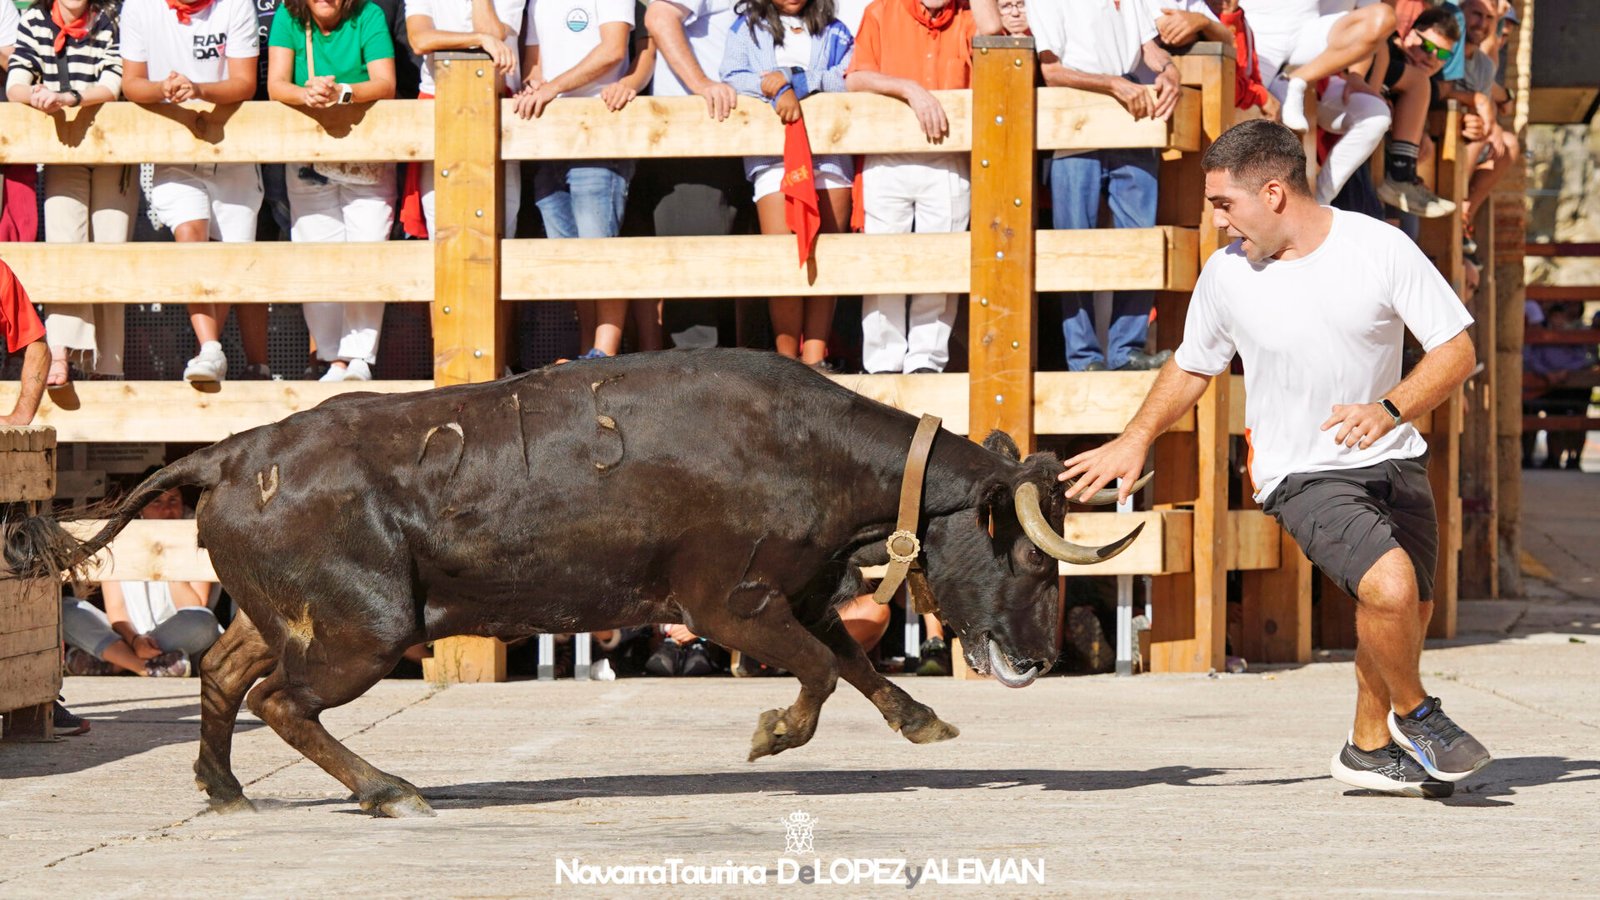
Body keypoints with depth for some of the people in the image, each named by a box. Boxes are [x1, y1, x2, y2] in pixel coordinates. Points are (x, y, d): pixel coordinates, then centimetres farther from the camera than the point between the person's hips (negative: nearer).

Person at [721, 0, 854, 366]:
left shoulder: (833, 32, 19)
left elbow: (848, 78, 2)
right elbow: (731, 77, 2)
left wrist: (792, 82, -8)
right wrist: (776, 87, -13)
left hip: (830, 151, 2)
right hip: (772, 153, -2)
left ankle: (814, 356, -5)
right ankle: (786, 358, -10)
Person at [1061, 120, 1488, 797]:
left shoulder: (1379, 246, -12)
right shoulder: (1227, 274, -7)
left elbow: (1456, 349, -10)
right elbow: (1191, 367, 13)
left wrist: (1389, 411, -25)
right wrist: (1137, 438, 4)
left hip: (1392, 459, 3)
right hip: (1301, 473, -2)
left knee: (1410, 613, 9)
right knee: (1389, 588, -24)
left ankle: (1370, 749, 33)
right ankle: (1416, 715, 2)